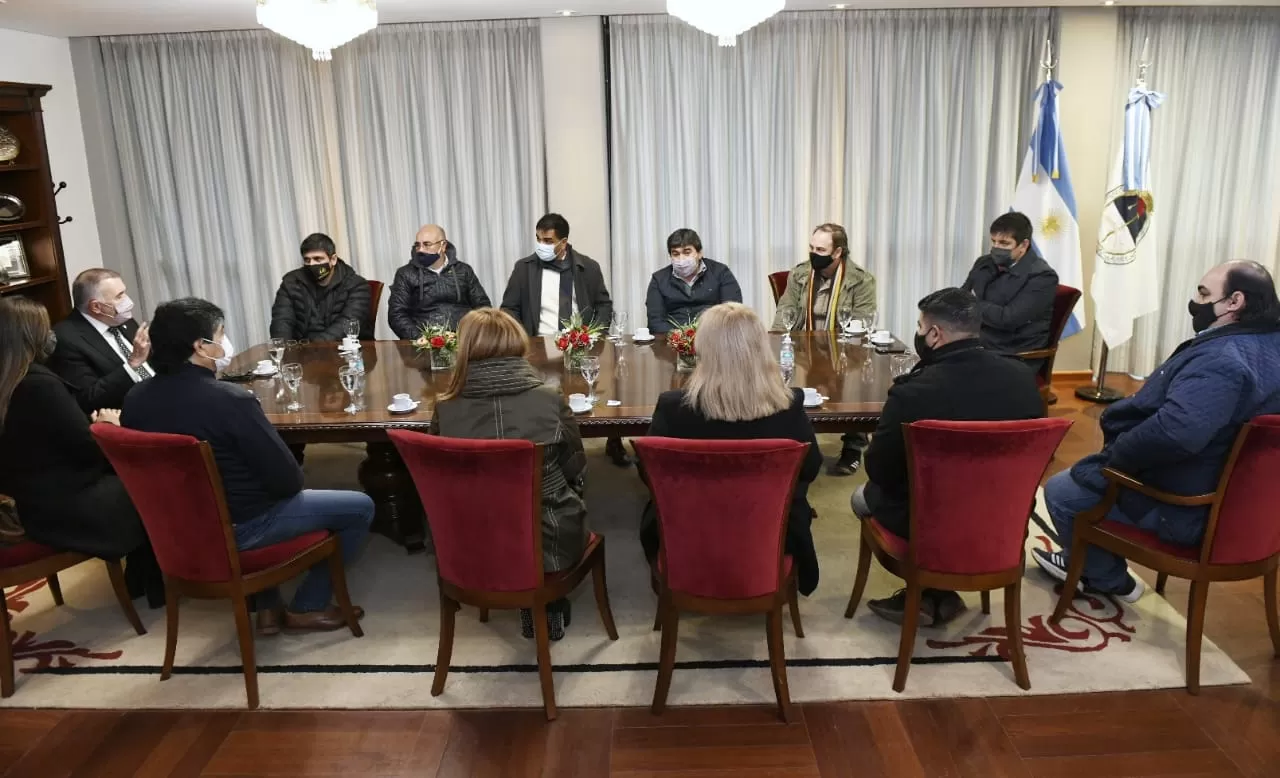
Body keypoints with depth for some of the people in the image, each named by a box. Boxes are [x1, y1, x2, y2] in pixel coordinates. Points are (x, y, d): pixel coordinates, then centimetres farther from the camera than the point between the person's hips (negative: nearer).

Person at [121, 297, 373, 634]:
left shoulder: (135, 399, -5)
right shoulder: (231, 399, -26)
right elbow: (287, 480, -22)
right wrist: (292, 486, 3)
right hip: (236, 529, -7)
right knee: (360, 507, 5)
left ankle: (268, 607, 33)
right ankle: (306, 607, 17)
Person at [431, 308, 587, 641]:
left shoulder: (446, 409, -11)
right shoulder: (550, 400, -15)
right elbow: (577, 475, -1)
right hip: (548, 544, -1)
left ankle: (531, 609, 32)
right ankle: (550, 609, 34)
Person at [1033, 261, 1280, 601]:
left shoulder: (1219, 360, -31)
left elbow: (1173, 433, -44)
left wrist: (1116, 452, -25)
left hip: (1185, 509, -10)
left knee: (1059, 491, 3)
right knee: (1090, 471, 26)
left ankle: (1111, 580, 20)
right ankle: (1090, 561, 36)